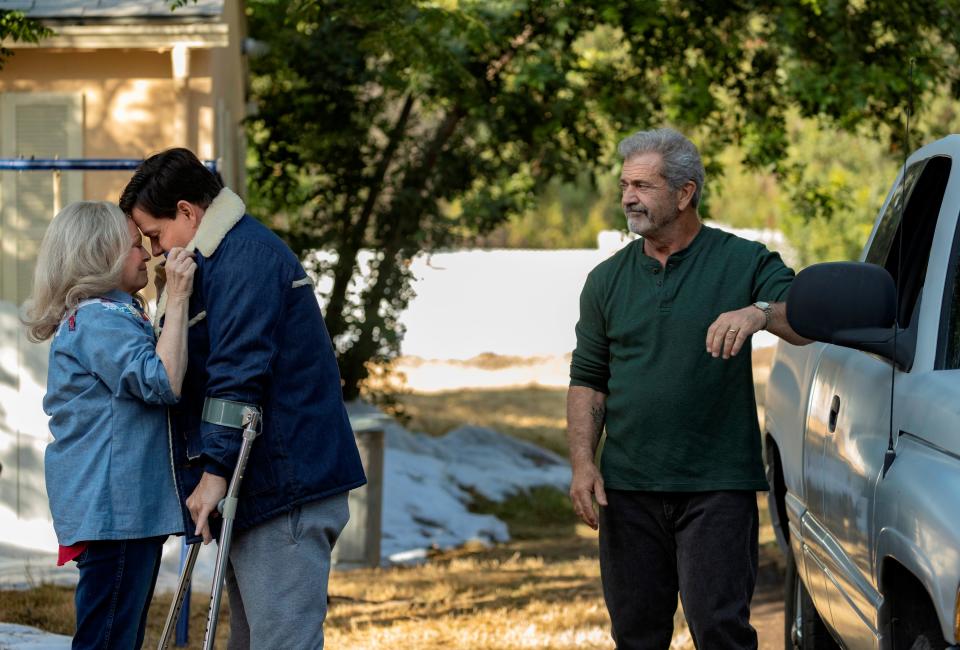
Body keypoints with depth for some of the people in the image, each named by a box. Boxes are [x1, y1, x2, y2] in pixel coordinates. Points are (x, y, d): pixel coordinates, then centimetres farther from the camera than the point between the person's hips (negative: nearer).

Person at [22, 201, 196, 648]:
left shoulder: (111, 314, 19)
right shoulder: (99, 320, -14)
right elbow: (162, 382, -24)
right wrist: (177, 298, -21)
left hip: (132, 507, 11)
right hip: (114, 510, -11)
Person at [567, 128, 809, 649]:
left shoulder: (744, 263, 2)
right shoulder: (608, 279, 13)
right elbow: (587, 381, 14)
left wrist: (761, 312, -30)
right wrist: (583, 463, 1)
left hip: (717, 488, -4)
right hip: (628, 488, 4)